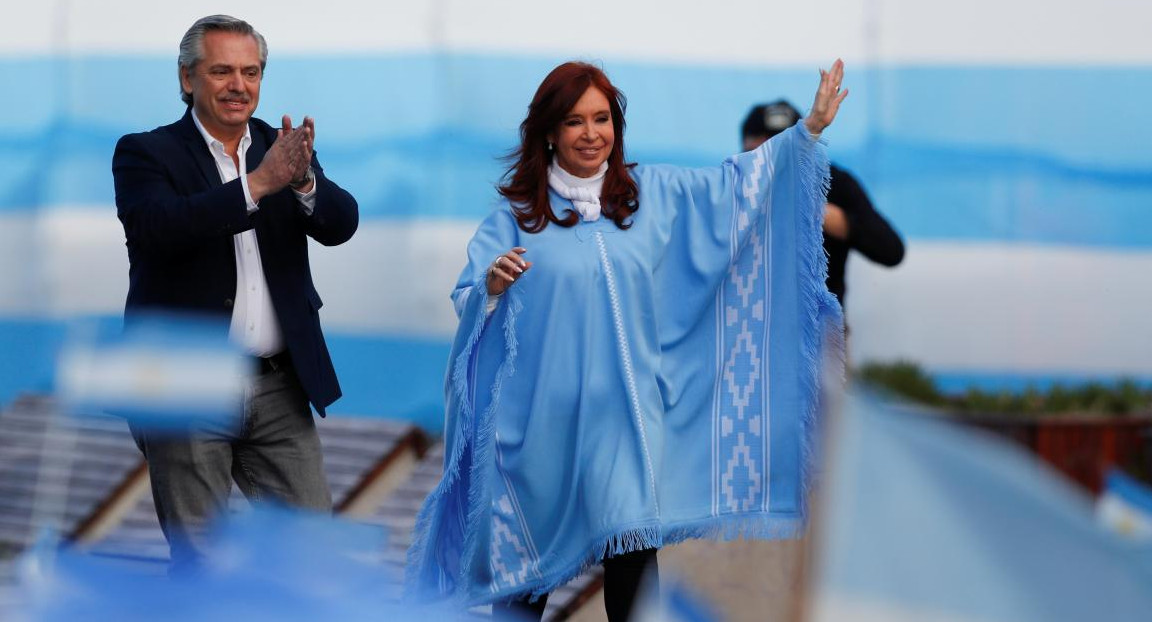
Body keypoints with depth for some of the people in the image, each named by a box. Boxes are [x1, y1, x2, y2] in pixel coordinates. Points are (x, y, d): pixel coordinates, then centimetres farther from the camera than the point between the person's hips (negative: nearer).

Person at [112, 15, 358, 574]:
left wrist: (303, 181, -28)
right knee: (199, 563, 4)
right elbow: (158, 227, -24)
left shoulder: (284, 149, 9)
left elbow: (340, 224, -6)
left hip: (279, 390, 4)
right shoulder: (145, 154, -3)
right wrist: (258, 183, -31)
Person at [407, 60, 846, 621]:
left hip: (625, 413, 1)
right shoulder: (517, 213, 0)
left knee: (633, 559, -4)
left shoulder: (653, 193, 8)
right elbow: (467, 302, -2)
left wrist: (809, 127, 4)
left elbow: (733, 183, 10)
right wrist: (491, 287, -24)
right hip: (543, 415, -1)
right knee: (527, 556, 8)